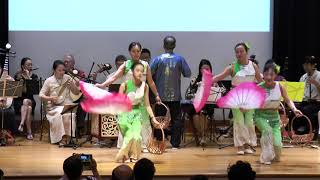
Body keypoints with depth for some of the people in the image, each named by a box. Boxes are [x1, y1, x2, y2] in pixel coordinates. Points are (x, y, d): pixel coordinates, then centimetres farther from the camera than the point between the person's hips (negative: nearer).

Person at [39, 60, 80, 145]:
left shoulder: (68, 78, 9)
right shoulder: (49, 81, 3)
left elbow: (77, 92, 10)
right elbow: (41, 95, 0)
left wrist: (72, 85, -9)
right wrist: (50, 98, -18)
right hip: (54, 107, -1)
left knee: (69, 114, -33)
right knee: (59, 114, -35)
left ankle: (69, 136, -25)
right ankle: (60, 138, -27)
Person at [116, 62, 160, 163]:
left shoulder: (144, 86, 2)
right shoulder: (125, 85, -9)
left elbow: (147, 105, 5)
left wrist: (153, 118, -1)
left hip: (137, 114, 2)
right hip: (125, 114, -2)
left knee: (136, 136, -20)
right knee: (129, 136, -21)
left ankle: (134, 156, 1)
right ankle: (124, 156, 1)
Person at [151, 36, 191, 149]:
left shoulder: (158, 59, -8)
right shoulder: (179, 59, -5)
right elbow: (188, 74, -1)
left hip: (161, 95, 0)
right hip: (175, 95, 1)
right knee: (176, 119, 9)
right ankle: (175, 144, 9)